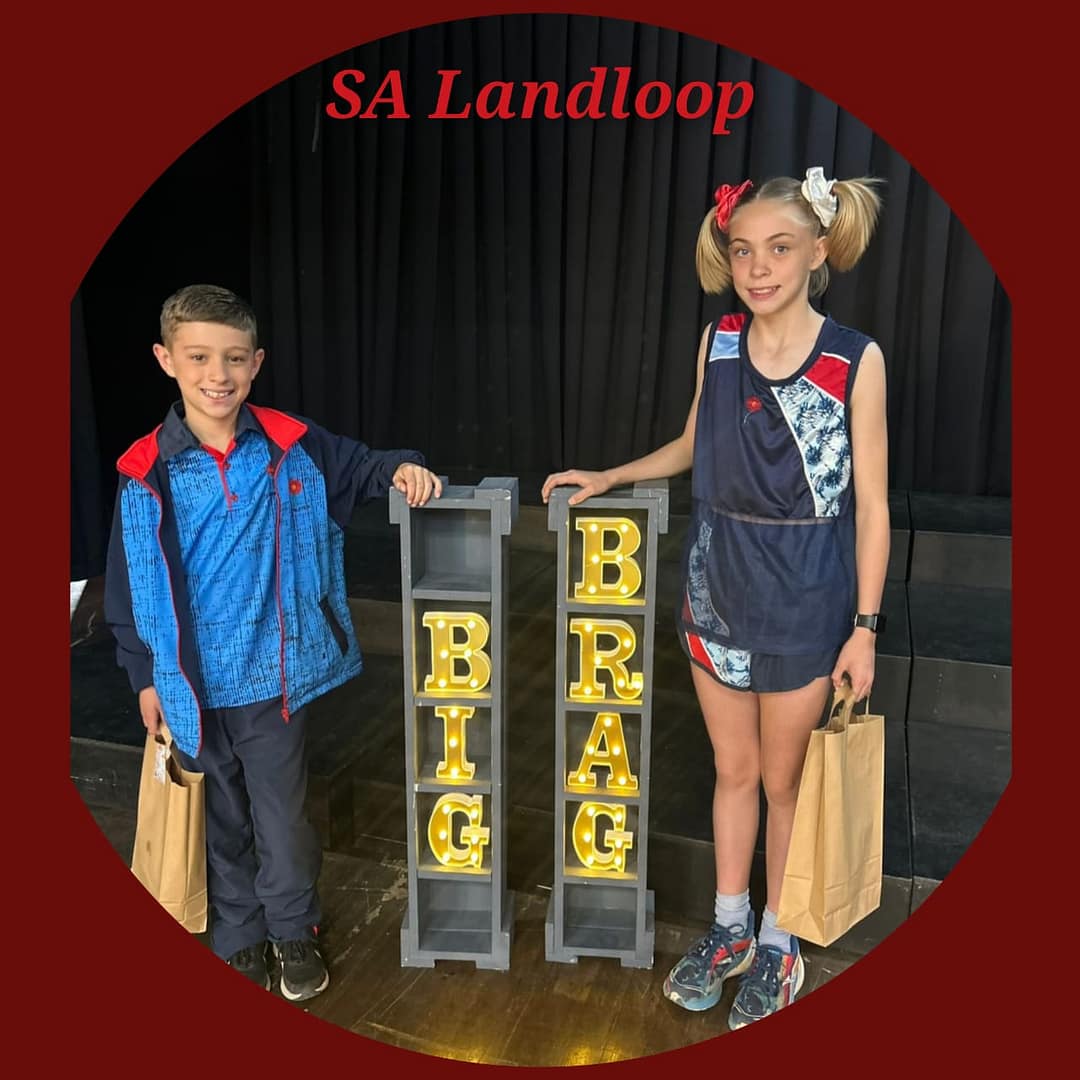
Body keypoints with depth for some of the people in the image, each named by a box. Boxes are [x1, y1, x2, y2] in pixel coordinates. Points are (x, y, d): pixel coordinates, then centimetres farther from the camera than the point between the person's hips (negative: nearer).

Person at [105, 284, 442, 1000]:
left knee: (283, 816, 12)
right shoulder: (146, 471, -8)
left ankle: (294, 931, 37)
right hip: (192, 683, 1)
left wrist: (402, 468, -16)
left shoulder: (291, 447, -8)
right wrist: (144, 676, 4)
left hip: (273, 675, 0)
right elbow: (129, 585, 1)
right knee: (223, 819, 18)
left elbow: (358, 468, 7)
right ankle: (239, 937, 40)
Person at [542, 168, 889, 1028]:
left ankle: (777, 944, 36)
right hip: (717, 580, 4)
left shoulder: (856, 360, -12)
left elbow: (871, 504, -8)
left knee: (785, 777, 14)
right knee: (734, 769, 18)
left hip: (804, 596, -3)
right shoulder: (718, 343, -1)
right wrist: (607, 478, 9)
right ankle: (729, 928, 38)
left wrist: (865, 625, -7)